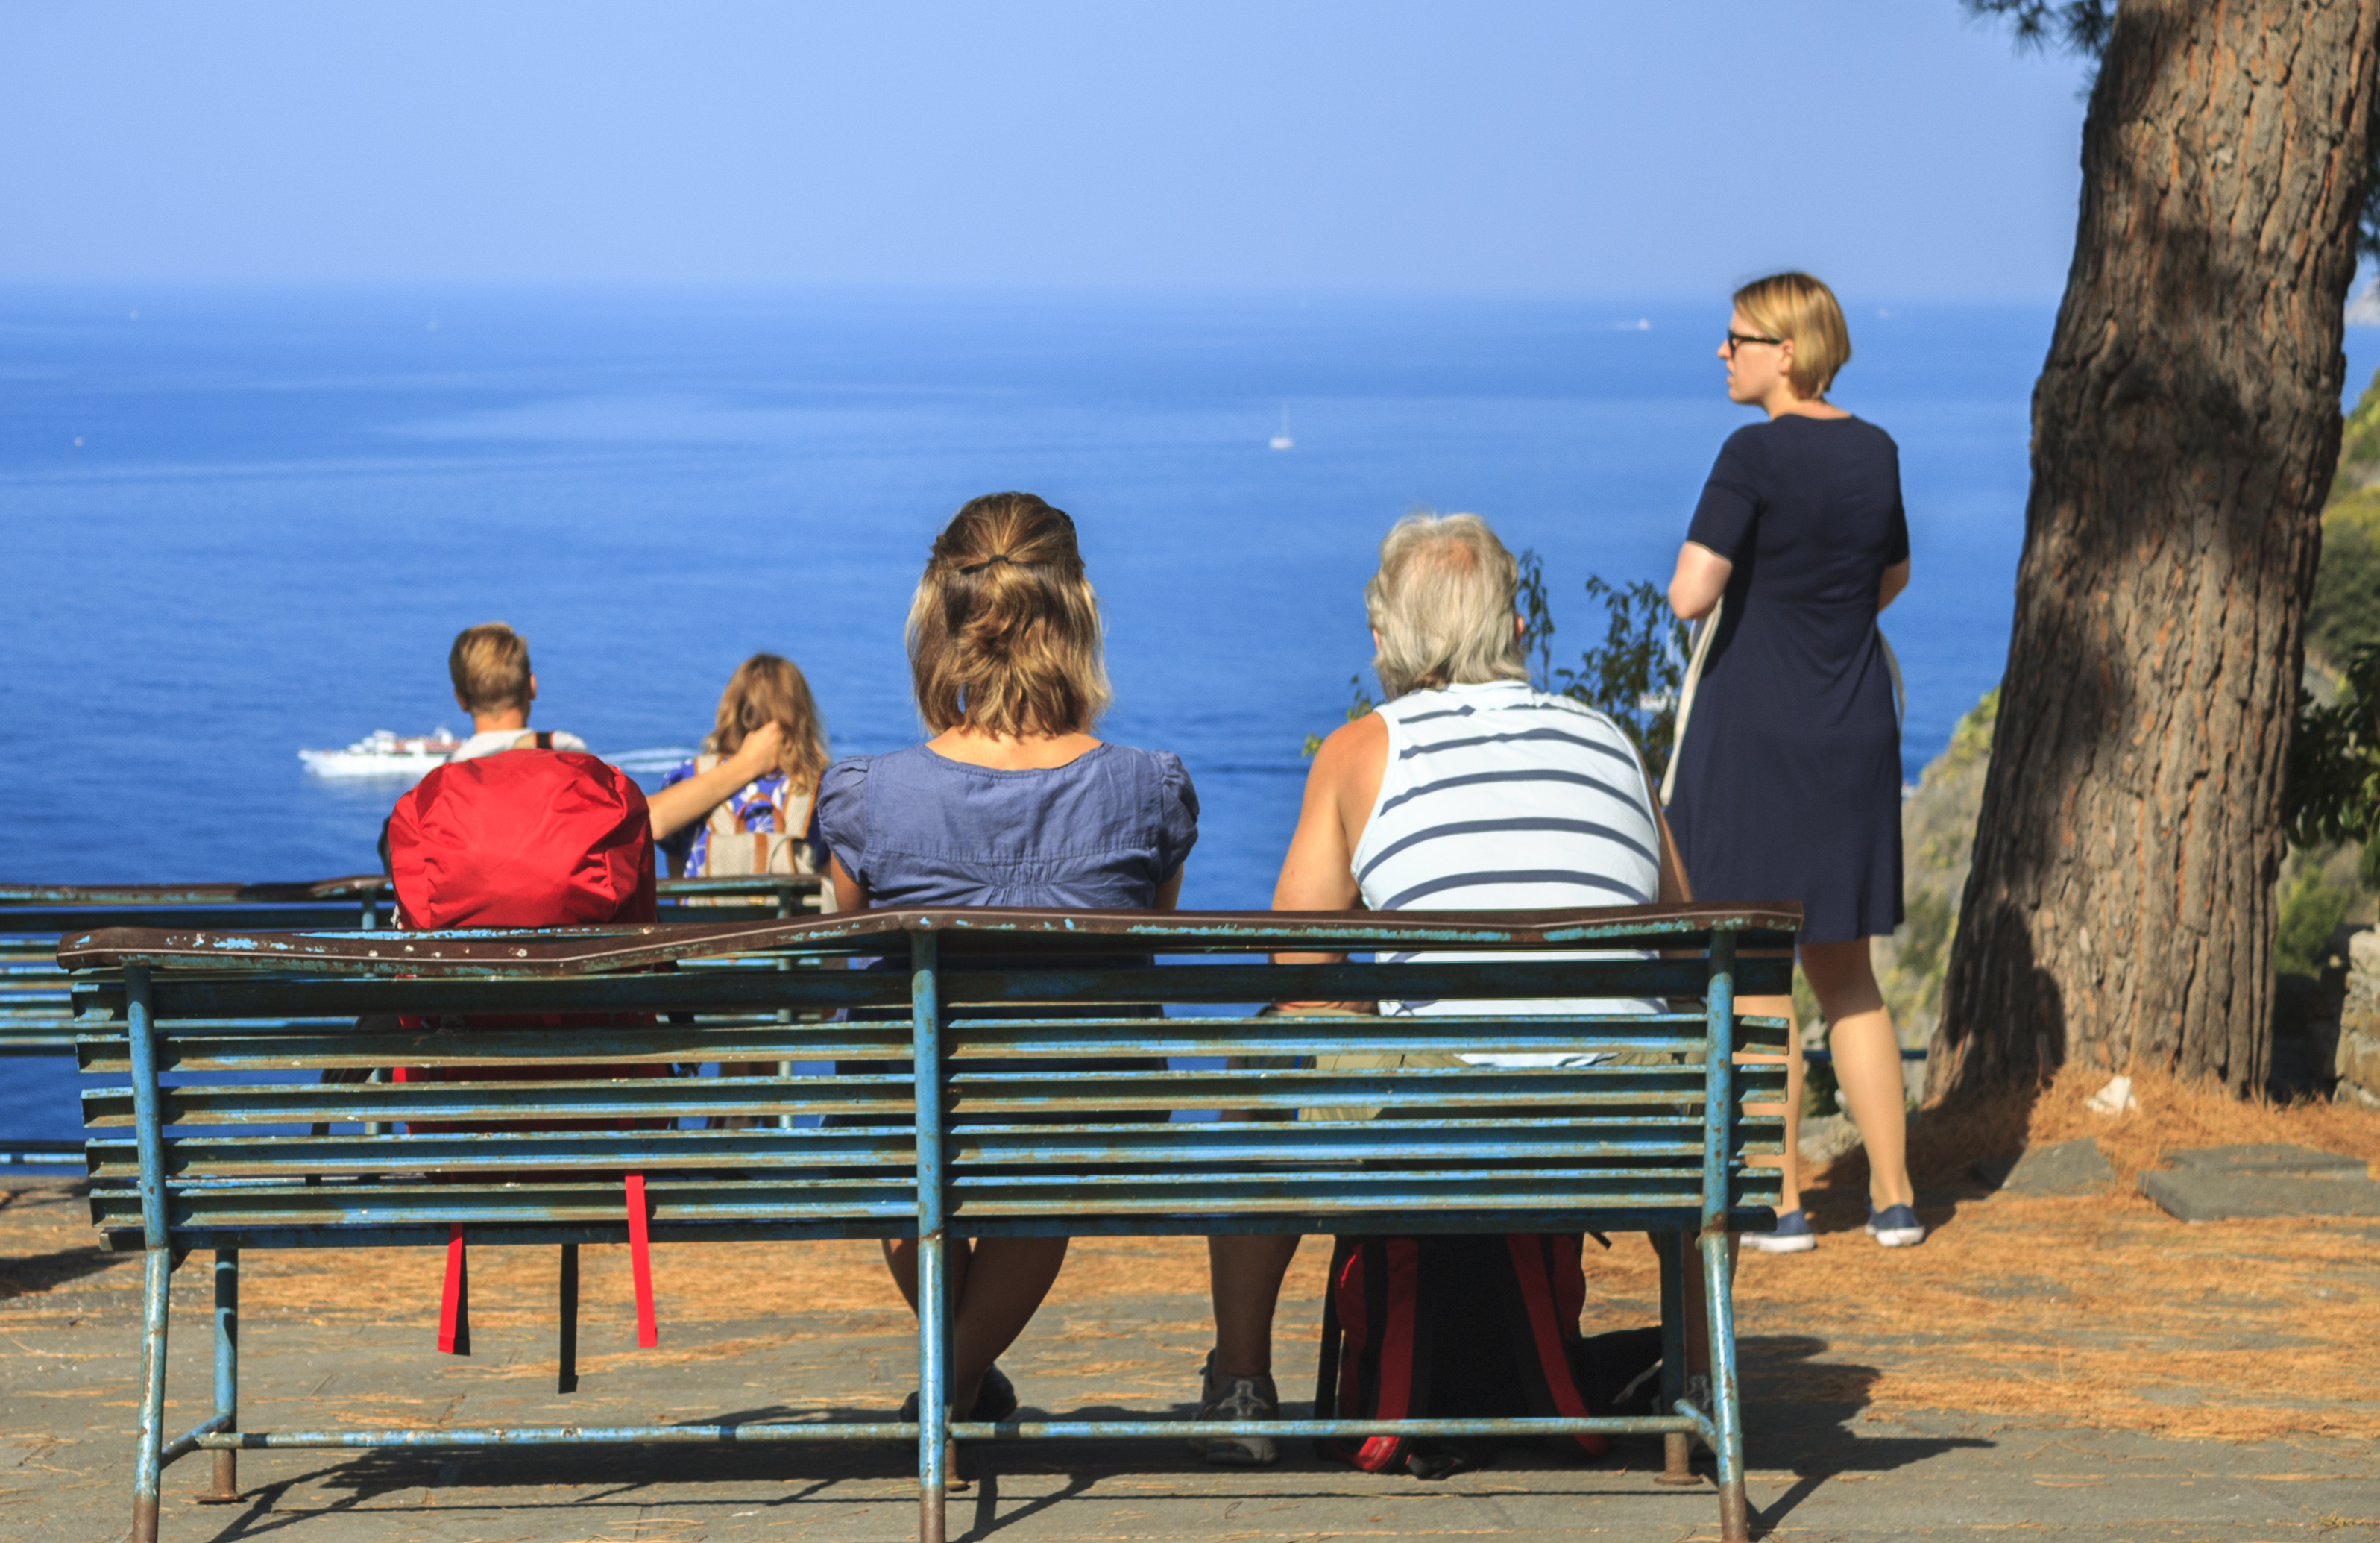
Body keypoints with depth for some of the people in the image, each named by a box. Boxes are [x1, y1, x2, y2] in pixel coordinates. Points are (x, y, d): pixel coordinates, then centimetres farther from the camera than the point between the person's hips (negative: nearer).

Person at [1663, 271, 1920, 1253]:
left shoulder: (1756, 453, -16)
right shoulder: (1875, 452, 5)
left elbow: (1690, 596, -22)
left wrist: (1716, 579, 0)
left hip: (1753, 735, -7)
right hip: (1853, 734, 7)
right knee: (1845, 973, 15)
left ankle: (1779, 1203, 6)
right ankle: (1893, 1197, 15)